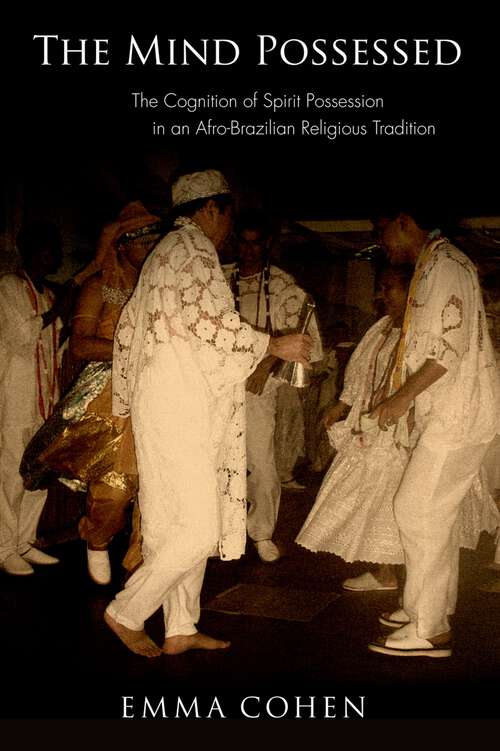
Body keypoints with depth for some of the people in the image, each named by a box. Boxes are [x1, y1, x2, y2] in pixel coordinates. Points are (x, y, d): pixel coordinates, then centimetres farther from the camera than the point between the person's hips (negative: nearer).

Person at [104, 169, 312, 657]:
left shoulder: (164, 253, 20)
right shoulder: (192, 249, -10)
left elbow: (127, 327, 22)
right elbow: (215, 325, -21)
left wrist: (128, 399, 25)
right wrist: (276, 346, -8)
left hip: (166, 408, 10)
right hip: (180, 412, -10)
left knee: (181, 524, 13)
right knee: (199, 530, -5)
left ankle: (181, 630, 20)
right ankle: (126, 613, 7)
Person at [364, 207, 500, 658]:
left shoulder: (444, 262, -12)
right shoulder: (430, 266, 19)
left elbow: (452, 343, -21)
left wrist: (403, 396, -18)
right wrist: (398, 395, 17)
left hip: (459, 411, -10)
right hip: (446, 410, 10)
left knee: (417, 509, -9)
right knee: (438, 511, 14)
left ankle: (428, 630, -2)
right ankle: (435, 609, 25)